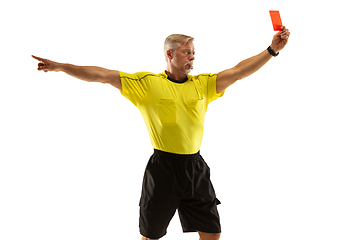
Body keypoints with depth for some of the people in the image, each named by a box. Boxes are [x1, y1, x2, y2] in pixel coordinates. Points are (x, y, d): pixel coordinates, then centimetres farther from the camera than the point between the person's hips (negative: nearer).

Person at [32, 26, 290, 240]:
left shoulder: (203, 84, 6)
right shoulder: (147, 83, -3)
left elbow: (239, 71, 0)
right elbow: (104, 75, -7)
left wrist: (272, 49, -8)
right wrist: (60, 66, -11)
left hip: (196, 168, 3)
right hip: (162, 168, -3)